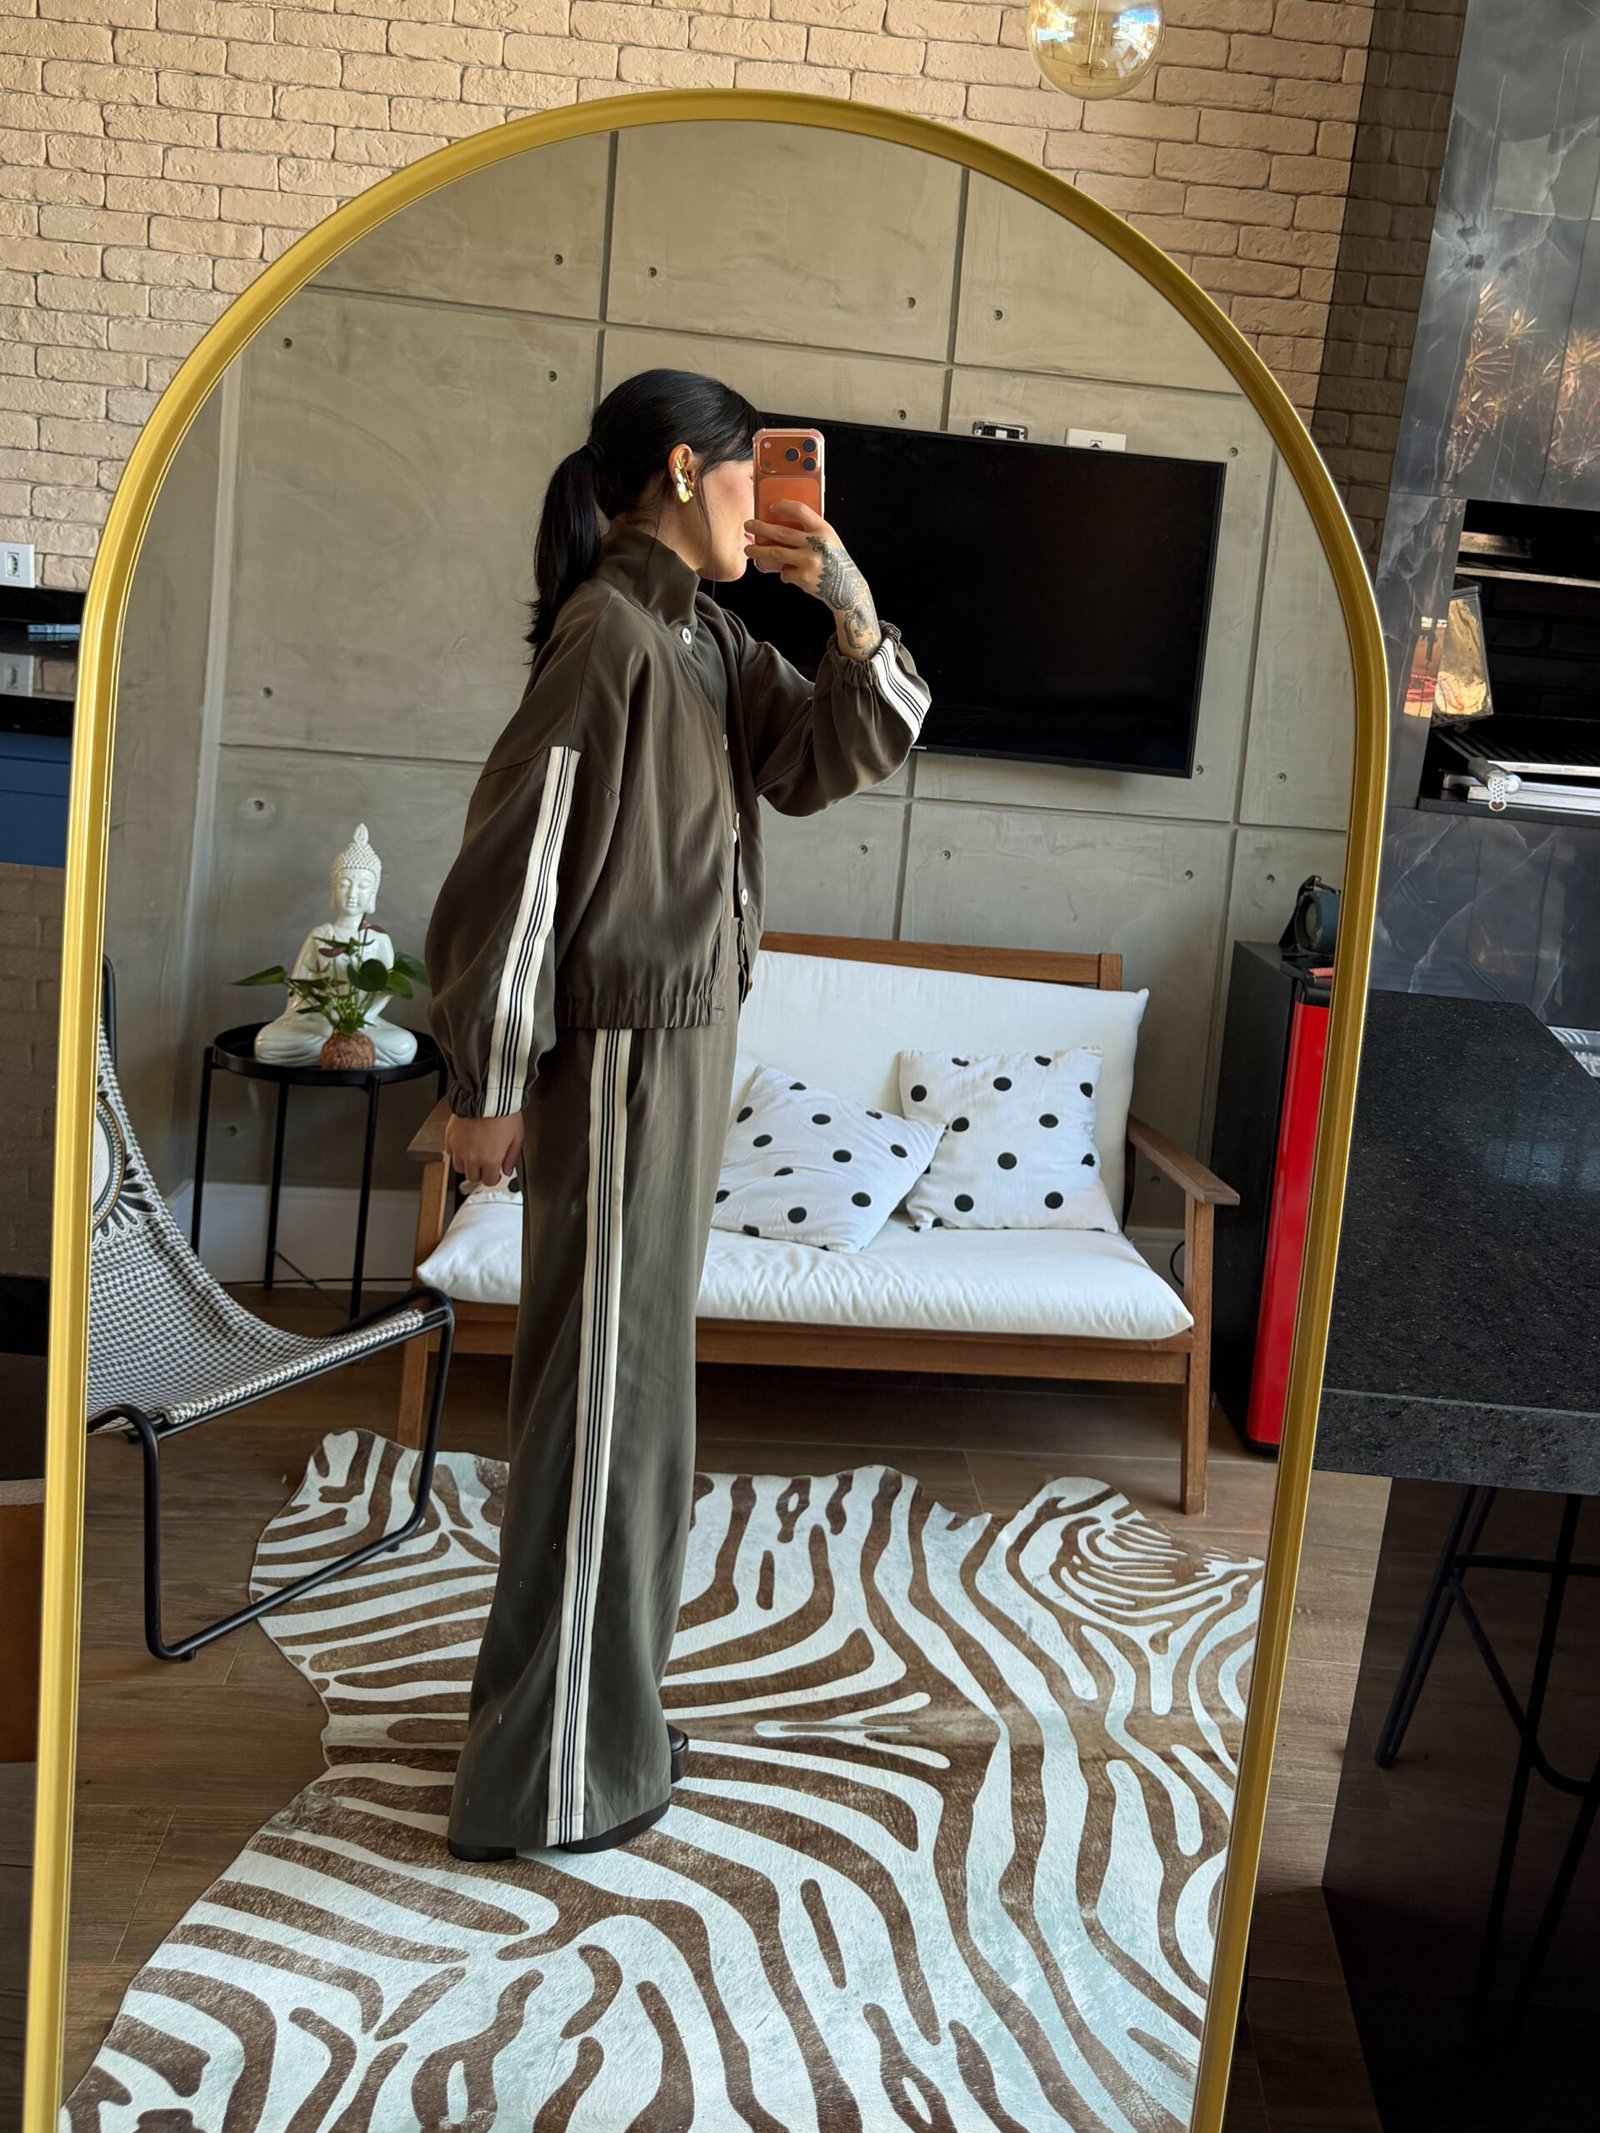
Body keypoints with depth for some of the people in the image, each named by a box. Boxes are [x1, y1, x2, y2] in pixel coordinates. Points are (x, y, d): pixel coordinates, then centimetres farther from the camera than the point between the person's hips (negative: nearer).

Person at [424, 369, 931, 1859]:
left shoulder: (711, 642, 11)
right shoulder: (610, 630, -15)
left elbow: (832, 760, 14)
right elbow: (515, 859, -18)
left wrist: (850, 608, 0)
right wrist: (488, 1088, -16)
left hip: (685, 1046, 9)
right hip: (620, 1054, -9)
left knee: (632, 1385, 16)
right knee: (602, 1396, -1)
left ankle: (603, 1716, 33)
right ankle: (548, 1777, 14)